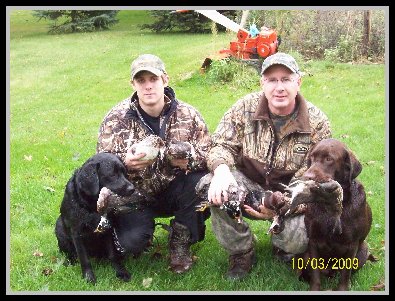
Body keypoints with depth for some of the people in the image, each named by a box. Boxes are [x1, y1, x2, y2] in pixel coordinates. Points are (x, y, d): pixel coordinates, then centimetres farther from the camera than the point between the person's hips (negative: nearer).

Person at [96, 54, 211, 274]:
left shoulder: (188, 114, -6)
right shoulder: (117, 118, -8)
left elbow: (209, 154, -7)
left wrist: (190, 159, -31)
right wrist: (126, 163, -33)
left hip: (175, 192, 2)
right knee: (132, 241, -26)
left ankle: (181, 242, -2)